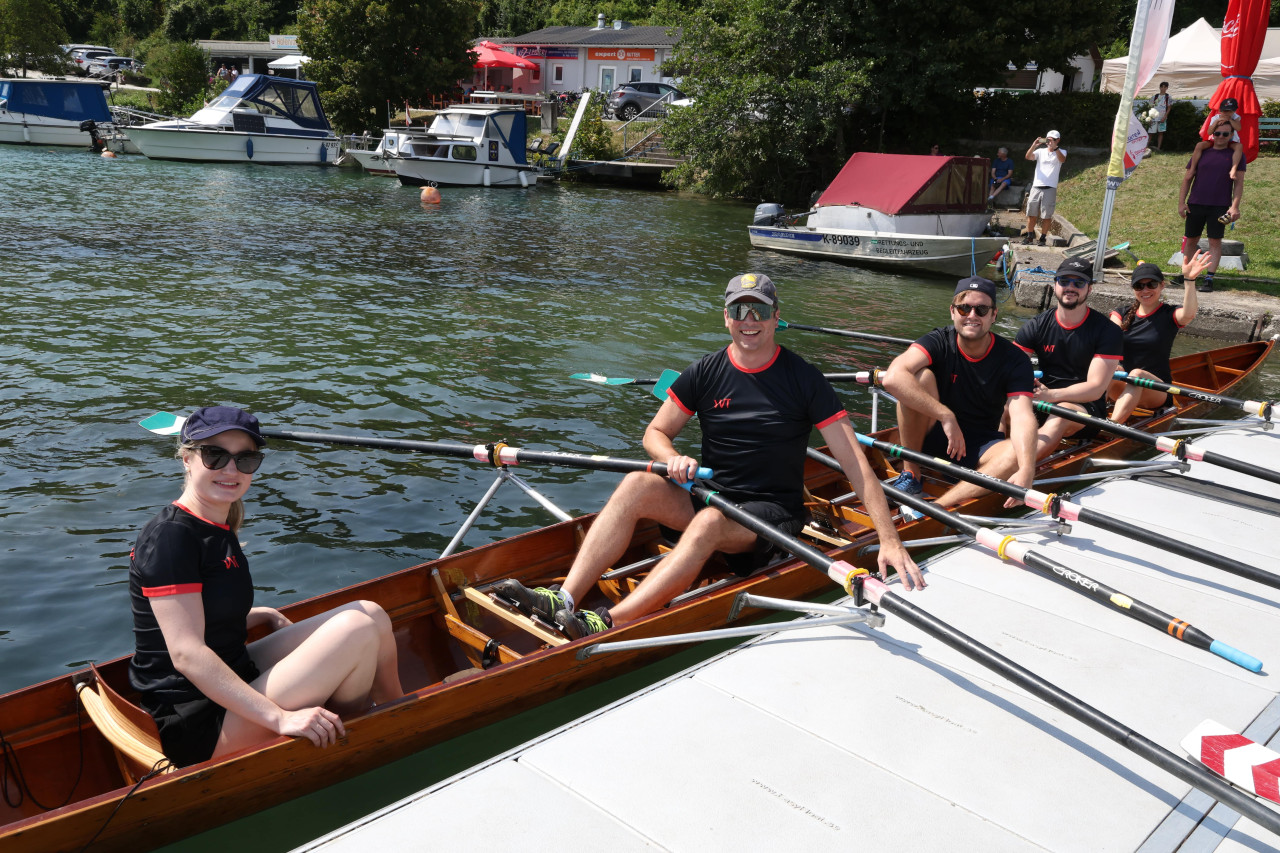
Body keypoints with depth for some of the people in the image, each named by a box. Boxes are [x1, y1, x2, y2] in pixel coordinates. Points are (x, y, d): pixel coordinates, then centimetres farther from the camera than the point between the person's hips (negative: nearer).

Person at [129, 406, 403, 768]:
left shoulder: (220, 530, 10)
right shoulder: (169, 537, -19)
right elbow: (186, 654, -26)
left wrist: (264, 616, 8)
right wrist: (280, 717, -30)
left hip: (233, 680, 10)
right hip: (198, 732, -10)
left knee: (370, 615, 3)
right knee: (360, 629, -16)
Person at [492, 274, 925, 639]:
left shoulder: (804, 378, -5)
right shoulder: (705, 373, 4)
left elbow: (855, 463, -8)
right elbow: (655, 433, 10)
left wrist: (889, 540, -17)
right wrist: (674, 459, -15)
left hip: (772, 512, -3)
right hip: (709, 495, 4)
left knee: (709, 523, -37)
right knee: (637, 484, -25)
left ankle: (606, 625, -50)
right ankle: (564, 601, -37)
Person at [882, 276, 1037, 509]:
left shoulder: (1015, 360, -11)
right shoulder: (939, 342, -13)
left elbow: (1022, 416, -26)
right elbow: (893, 378, -32)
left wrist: (1026, 471, -44)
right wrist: (946, 416, -37)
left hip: (980, 444, 1)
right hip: (934, 436, -1)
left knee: (1018, 455, -31)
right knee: (921, 376, -25)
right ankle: (910, 474, -17)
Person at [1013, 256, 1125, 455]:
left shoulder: (1107, 331, -3)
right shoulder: (1037, 325, 6)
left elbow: (1096, 388, -12)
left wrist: (1052, 394, -30)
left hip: (1087, 408, -3)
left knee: (1062, 413, -38)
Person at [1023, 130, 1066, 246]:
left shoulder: (1061, 152, 7)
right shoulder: (1041, 151, 11)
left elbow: (1062, 159, -16)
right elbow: (1028, 157, -6)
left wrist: (1055, 147, -28)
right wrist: (1034, 145, -22)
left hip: (1050, 188, -2)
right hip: (1036, 187, 2)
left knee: (1047, 216, -2)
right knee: (1031, 214, 4)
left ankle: (1042, 238, 6)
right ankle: (1029, 235, 15)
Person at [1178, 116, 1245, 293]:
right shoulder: (1201, 152, 9)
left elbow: (1239, 183, 1)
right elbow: (1187, 179, 10)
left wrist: (1235, 206, -11)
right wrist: (1181, 202, 1)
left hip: (1220, 207, -2)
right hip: (1195, 204, 2)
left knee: (1215, 242, -5)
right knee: (1190, 240, 9)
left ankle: (1209, 279, -5)